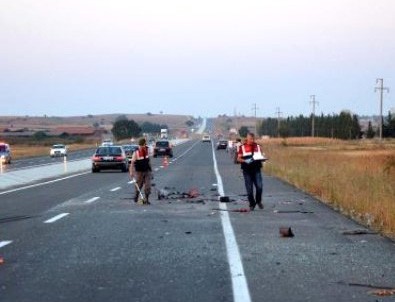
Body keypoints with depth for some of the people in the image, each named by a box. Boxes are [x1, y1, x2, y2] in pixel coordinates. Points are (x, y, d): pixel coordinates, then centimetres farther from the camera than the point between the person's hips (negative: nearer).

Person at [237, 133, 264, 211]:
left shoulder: (257, 146, 9)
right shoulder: (242, 147, 2)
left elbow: (261, 156, 16)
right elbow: (239, 158, -1)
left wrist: (261, 158, -8)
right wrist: (245, 161, -20)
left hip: (256, 170, 1)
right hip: (247, 170, -1)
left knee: (259, 186, -11)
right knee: (249, 189, 1)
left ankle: (258, 201, 13)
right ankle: (252, 204, 16)